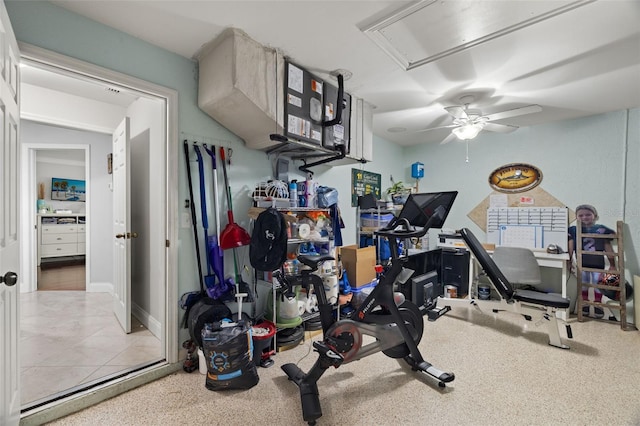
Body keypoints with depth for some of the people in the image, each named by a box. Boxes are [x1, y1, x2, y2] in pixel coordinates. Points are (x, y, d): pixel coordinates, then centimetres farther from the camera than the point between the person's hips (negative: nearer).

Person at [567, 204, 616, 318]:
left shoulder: (601, 229, -5)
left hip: (598, 263, 0)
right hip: (582, 264, 0)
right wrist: (569, 260, -3)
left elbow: (608, 247, 0)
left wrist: (612, 264, 1)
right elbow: (570, 247, -3)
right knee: (583, 284, 11)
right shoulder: (574, 230, -6)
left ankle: (597, 305, 26)